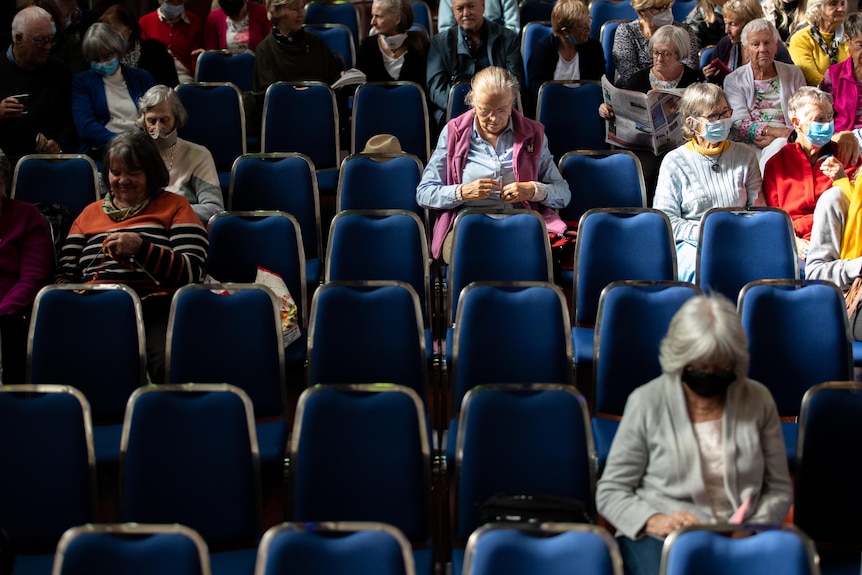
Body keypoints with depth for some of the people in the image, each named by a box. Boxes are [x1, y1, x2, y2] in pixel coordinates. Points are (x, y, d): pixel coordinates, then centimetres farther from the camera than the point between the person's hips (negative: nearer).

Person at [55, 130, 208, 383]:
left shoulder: (174, 206, 14)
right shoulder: (90, 213, 27)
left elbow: (192, 271, 1)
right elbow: (66, 274, 24)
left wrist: (141, 247, -12)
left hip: (155, 307, -3)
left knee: (171, 366, -37)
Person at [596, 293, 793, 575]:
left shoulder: (758, 400, 8)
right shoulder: (646, 403, 1)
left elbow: (779, 489, 14)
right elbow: (610, 491, 4)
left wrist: (751, 529, -6)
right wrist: (654, 521, -15)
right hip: (660, 538, -2)